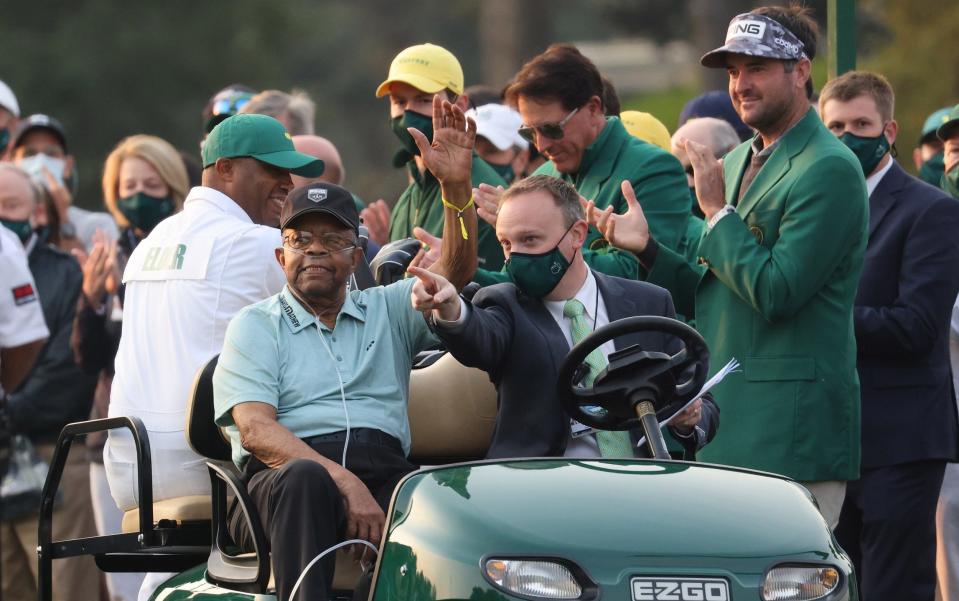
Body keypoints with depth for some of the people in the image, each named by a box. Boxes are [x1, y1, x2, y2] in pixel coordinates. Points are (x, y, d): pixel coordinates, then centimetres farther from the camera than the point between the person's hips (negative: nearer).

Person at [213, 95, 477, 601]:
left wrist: (456, 184, -9)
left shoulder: (387, 310, 27)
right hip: (282, 482, -2)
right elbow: (255, 429, 0)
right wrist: (342, 480, -16)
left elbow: (454, 271, 9)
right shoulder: (256, 326, 16)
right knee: (305, 478, -39)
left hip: (385, 478, 2)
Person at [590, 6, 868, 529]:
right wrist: (647, 248, 4)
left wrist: (716, 210, -11)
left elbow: (775, 290, -18)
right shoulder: (739, 160, 19)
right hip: (726, 423, 9)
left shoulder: (830, 171, -10)